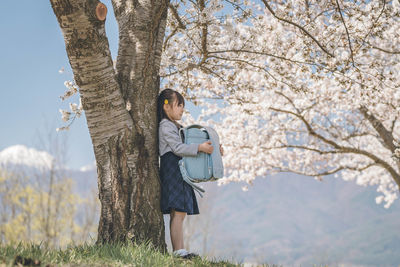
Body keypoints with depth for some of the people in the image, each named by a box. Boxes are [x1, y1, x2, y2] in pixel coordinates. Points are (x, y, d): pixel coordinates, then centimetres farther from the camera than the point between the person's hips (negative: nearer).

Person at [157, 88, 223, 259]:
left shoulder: (177, 126, 23)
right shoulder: (165, 126, -8)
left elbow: (185, 146, 27)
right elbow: (178, 148, -18)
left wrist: (212, 149, 18)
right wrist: (200, 148, -23)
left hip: (180, 173, 10)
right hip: (172, 172, -10)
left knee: (178, 213, 7)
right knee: (179, 212, -14)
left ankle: (179, 250, 8)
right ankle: (178, 250, -15)